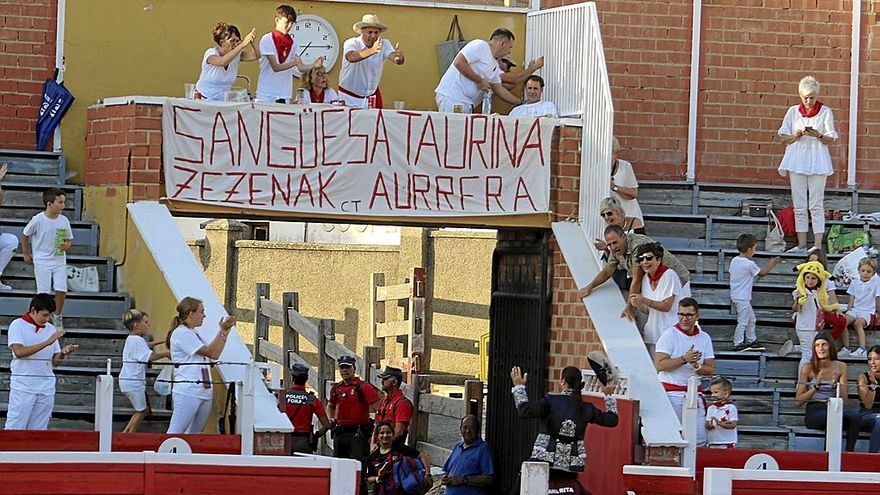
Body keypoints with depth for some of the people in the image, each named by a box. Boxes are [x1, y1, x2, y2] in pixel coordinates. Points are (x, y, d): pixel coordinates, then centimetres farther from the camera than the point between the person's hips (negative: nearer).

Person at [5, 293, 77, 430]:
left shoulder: (51, 329, 12)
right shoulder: (18, 325, -2)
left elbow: (55, 362, 14)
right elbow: (19, 351, -17)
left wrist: (63, 353, -9)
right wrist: (47, 342, -21)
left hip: (46, 387, 5)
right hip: (23, 386, -5)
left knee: (38, 430, 4)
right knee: (15, 429, -6)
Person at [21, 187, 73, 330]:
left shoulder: (64, 221, -2)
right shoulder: (38, 220, -13)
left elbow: (69, 239, 11)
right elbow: (25, 235, 3)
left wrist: (67, 245, -13)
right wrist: (26, 254, 8)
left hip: (59, 260, 3)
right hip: (42, 261, -3)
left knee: (61, 290, -6)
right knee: (43, 292, -5)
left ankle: (57, 316, 16)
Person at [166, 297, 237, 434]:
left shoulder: (198, 333, 18)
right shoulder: (181, 333, -9)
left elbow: (215, 355, 17)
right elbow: (209, 351, -12)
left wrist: (226, 331, 13)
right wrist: (222, 331, -7)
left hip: (204, 390, 9)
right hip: (188, 390, -9)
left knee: (194, 433, 9)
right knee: (175, 433, -11)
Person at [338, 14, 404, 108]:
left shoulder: (384, 44, -5)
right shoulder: (351, 43, -15)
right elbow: (351, 58, -37)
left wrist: (398, 57, -47)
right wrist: (372, 51, -53)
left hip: (372, 95, 3)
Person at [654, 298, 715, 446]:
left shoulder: (704, 338, 11)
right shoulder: (669, 335, -3)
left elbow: (710, 370, 8)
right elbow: (659, 365, -13)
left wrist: (696, 366, -12)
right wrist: (684, 359, -19)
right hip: (671, 393, -4)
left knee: (700, 440, -1)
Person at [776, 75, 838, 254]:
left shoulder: (826, 112, 2)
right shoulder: (793, 111, 8)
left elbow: (831, 139, 4)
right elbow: (783, 138, 11)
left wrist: (818, 135, -16)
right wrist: (796, 136, -9)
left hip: (817, 163, -3)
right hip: (797, 162, 3)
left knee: (816, 205, -6)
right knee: (799, 206, 3)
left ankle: (817, 245, -6)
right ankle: (801, 245, 8)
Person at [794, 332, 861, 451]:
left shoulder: (840, 367, 10)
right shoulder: (808, 368, 3)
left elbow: (844, 400, 8)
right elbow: (798, 402, -1)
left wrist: (836, 384, -11)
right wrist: (816, 386, -14)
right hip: (813, 411, -3)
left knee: (855, 415, -31)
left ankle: (849, 453, -30)